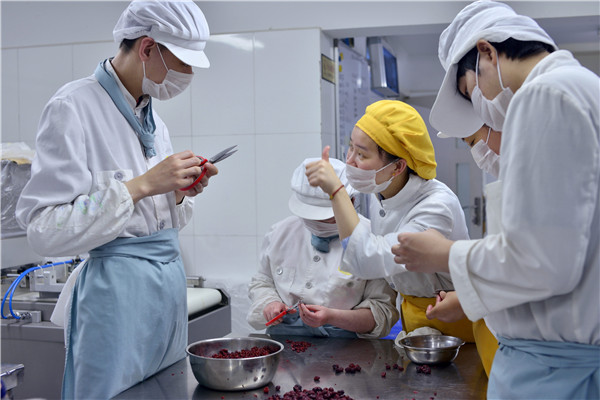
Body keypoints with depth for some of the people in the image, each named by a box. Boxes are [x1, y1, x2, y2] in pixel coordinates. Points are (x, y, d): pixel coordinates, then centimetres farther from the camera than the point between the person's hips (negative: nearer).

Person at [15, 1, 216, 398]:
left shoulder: (154, 119, 10)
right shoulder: (74, 108, -13)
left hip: (171, 280, 8)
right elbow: (44, 230, -19)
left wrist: (182, 192, -3)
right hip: (118, 287, -7)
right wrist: (143, 185, -22)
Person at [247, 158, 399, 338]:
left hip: (342, 345, -3)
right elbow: (262, 281, 23)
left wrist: (332, 317, -19)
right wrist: (269, 303, 1)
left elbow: (384, 311, -6)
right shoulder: (281, 232, 11)